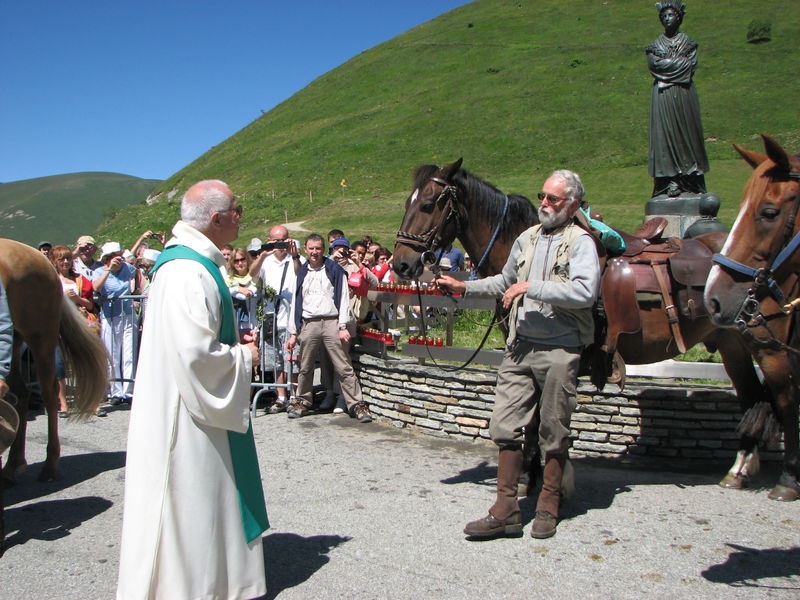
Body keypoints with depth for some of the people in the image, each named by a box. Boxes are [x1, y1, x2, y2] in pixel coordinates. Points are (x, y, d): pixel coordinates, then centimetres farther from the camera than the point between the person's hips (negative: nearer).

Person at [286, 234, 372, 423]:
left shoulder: (334, 270, 6)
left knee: (344, 367, -6)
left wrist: (343, 326, -8)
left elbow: (343, 298, 1)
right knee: (305, 368, 8)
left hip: (331, 323, -3)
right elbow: (296, 303, 18)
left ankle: (357, 404, -4)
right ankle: (303, 402, 23)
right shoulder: (302, 274, 17)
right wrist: (293, 333, 14)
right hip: (308, 324, 3)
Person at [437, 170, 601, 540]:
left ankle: (548, 509, 21)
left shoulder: (580, 242, -6)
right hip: (519, 347, 6)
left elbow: (585, 292, -23)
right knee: (505, 426, 2)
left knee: (553, 433, 5)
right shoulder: (527, 238, 14)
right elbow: (505, 282, 30)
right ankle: (506, 511, 10)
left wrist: (532, 287, -21)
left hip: (559, 351, -6)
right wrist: (464, 287, 24)